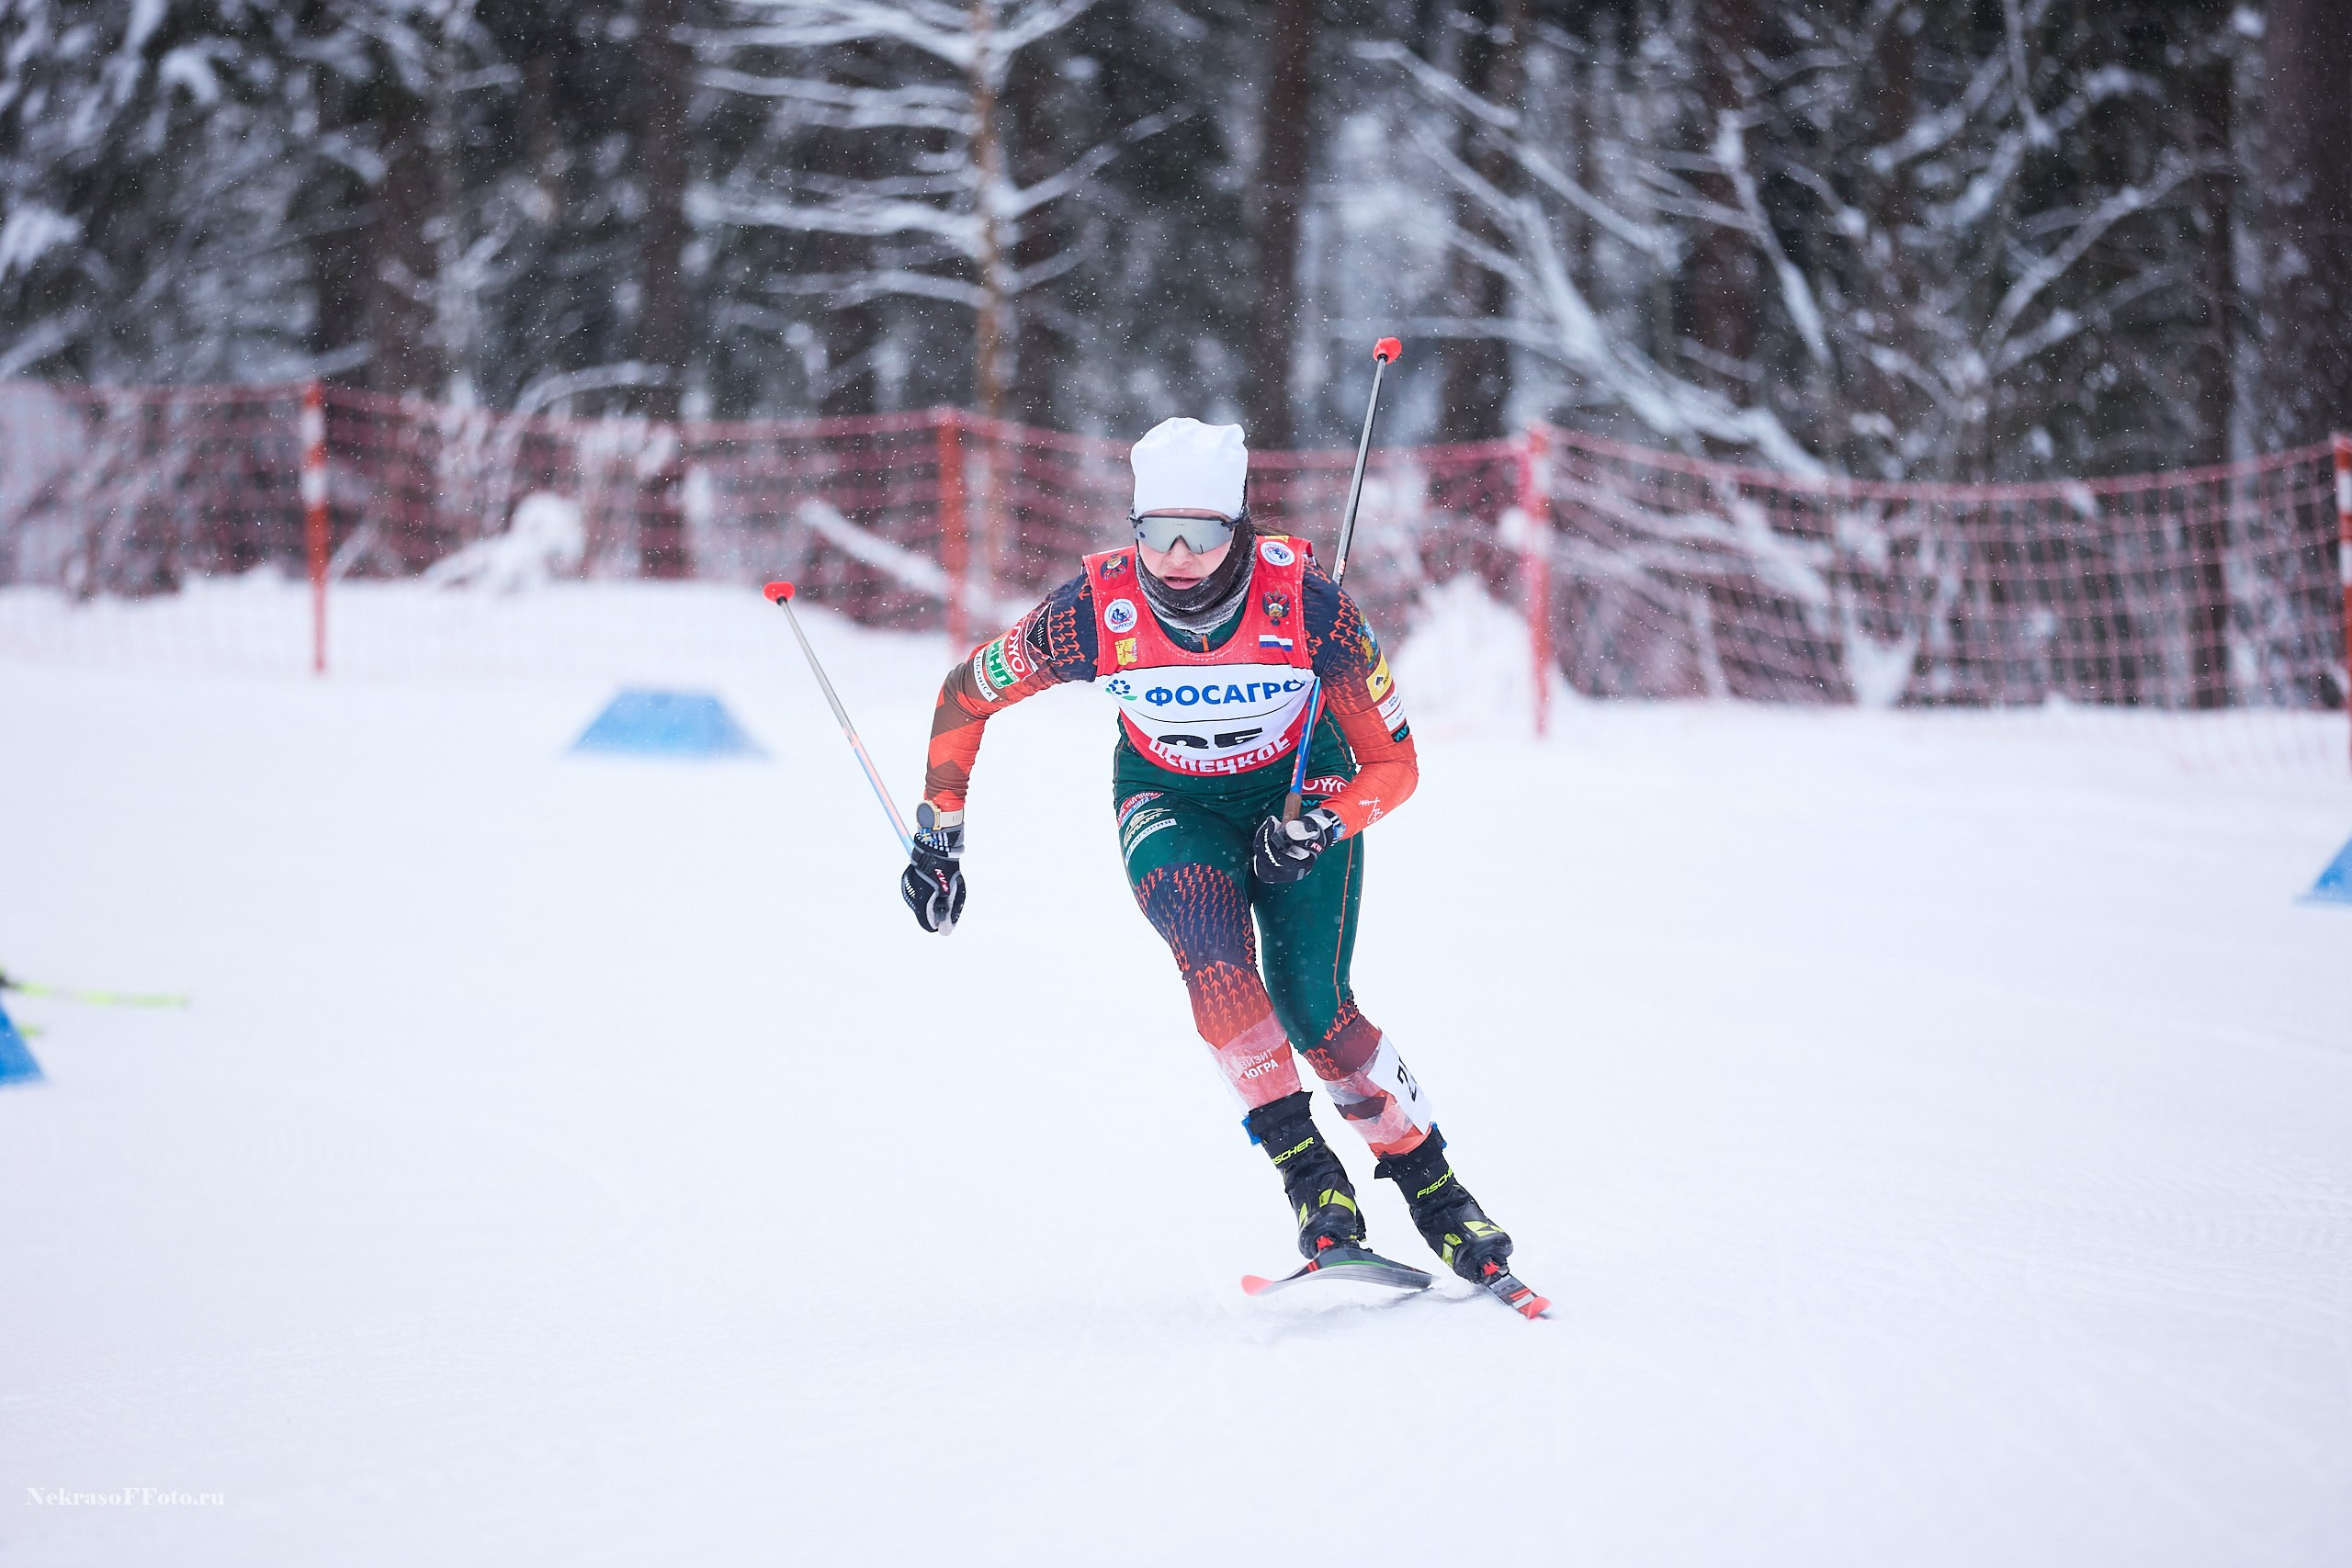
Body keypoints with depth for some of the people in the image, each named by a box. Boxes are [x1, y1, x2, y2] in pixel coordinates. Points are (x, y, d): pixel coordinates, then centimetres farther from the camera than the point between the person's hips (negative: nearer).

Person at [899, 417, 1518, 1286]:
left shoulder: (1308, 605, -29)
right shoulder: (1095, 612, -27)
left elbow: (1393, 763, -16)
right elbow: (964, 697, -8)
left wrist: (1320, 825, -33)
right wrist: (937, 839, -5)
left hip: (1303, 790, -1)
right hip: (1170, 802, 1)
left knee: (1310, 1007, -15)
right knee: (1207, 931, -31)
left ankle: (1431, 1183, 7)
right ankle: (1306, 1171, -27)